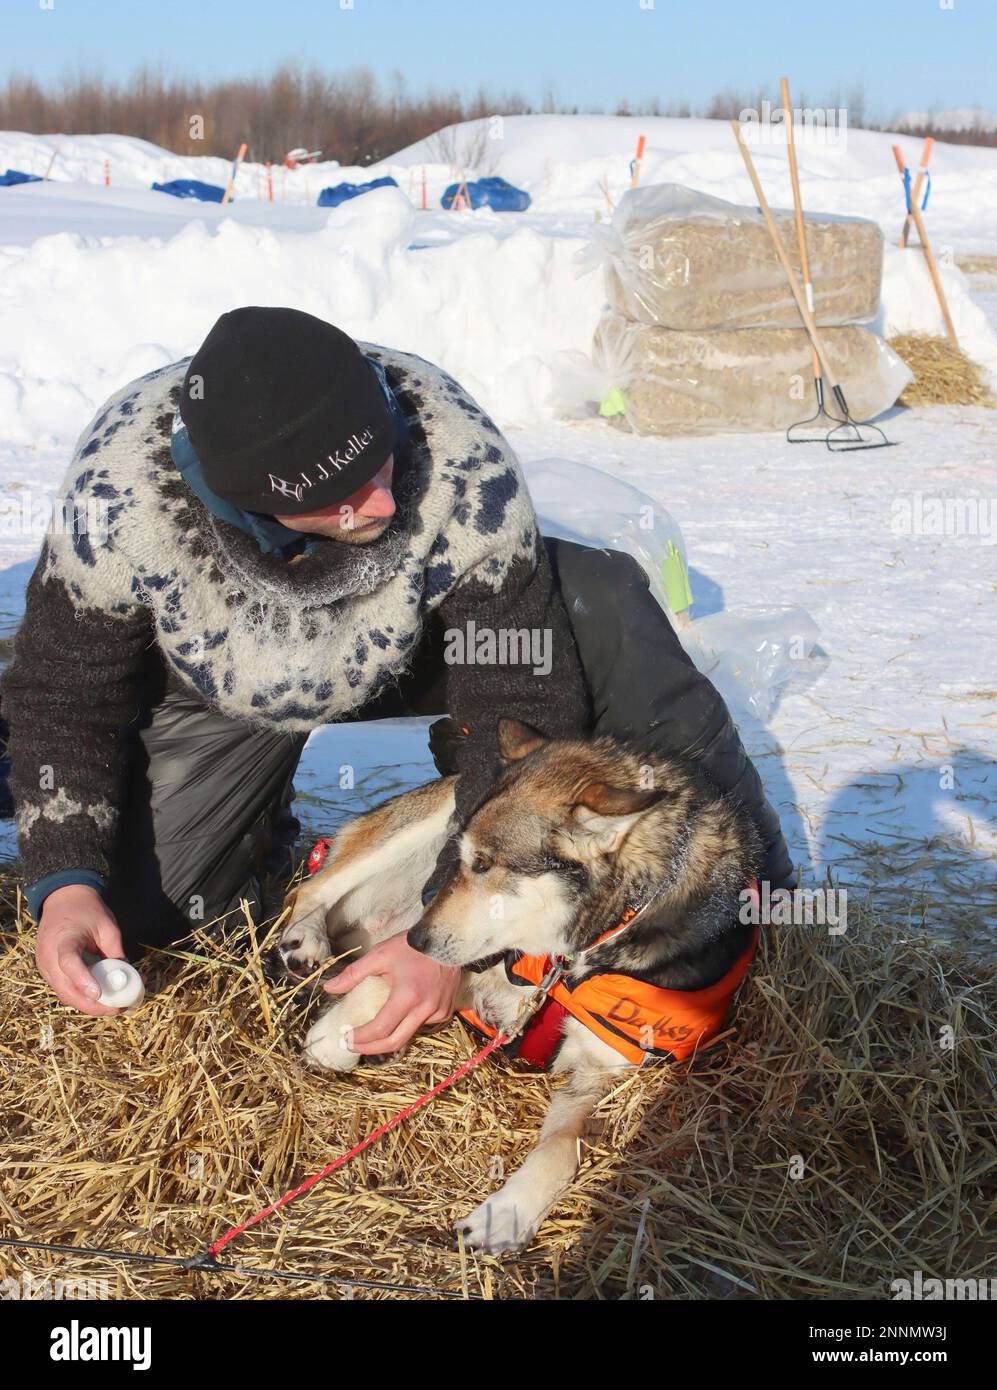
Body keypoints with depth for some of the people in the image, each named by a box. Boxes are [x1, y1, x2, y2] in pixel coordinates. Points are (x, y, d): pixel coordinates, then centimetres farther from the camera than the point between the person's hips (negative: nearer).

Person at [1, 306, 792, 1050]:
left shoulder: (464, 463, -38)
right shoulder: (118, 495, -35)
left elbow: (515, 707, -30)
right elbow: (65, 701, -17)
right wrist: (64, 883, -31)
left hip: (422, 642, 0)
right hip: (225, 695, 1)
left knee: (602, 605, -27)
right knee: (123, 912, -15)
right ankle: (263, 830, 17)